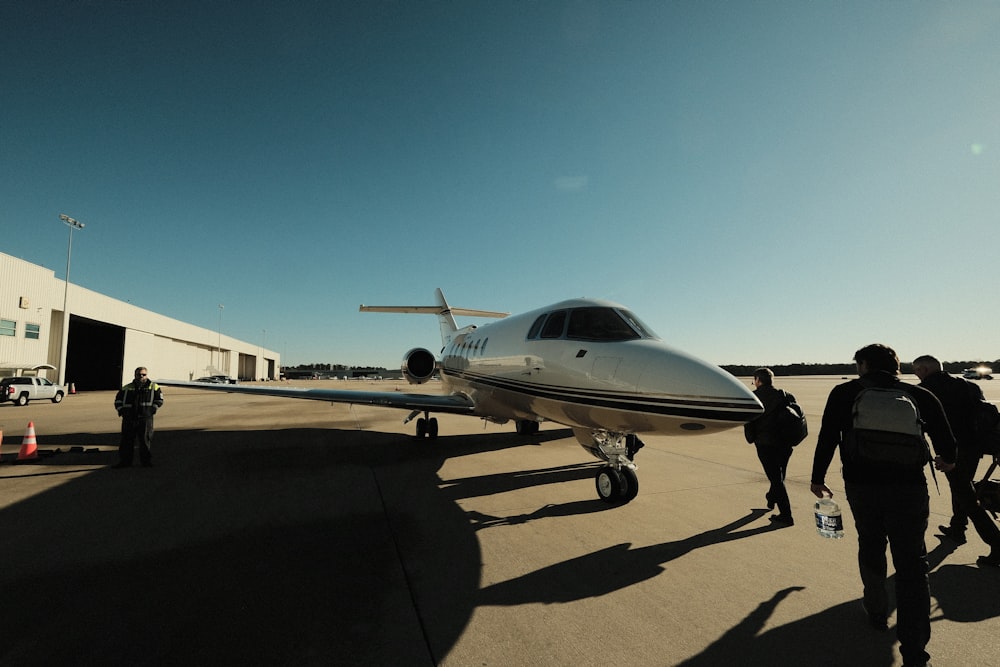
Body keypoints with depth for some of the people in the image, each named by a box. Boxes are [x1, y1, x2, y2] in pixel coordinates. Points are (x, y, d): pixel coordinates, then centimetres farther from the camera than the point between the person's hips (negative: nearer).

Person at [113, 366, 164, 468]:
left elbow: (159, 400, 8)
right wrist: (121, 410, 5)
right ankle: (125, 461, 17)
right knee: (126, 440, 6)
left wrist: (152, 409, -3)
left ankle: (146, 461, 11)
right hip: (128, 419, 2)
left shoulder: (153, 387, 6)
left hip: (145, 418, -2)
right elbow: (118, 400, 19)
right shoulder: (126, 388, 11)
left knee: (145, 440, 1)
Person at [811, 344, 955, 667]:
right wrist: (947, 459, 31)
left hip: (861, 485, 0)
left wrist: (818, 477, 9)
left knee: (870, 549, 22)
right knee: (912, 563, 5)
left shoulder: (845, 393, 2)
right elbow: (945, 438, 7)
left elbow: (827, 438, -2)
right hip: (909, 486, 0)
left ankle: (876, 613, 37)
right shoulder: (919, 395, 6)